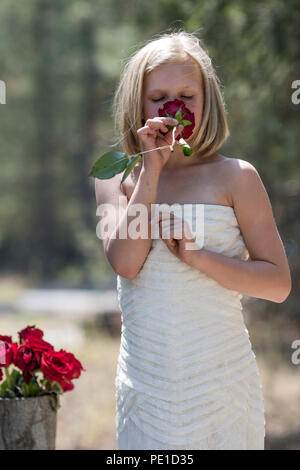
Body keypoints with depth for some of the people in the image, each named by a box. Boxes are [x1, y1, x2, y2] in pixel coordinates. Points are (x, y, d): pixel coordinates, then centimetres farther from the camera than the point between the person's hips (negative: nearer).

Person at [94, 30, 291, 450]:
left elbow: (278, 284, -5)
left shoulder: (235, 177, 0)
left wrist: (197, 256, -17)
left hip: (222, 381, -1)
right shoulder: (116, 178, 6)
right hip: (146, 381, 1)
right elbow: (125, 262, -11)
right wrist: (151, 170, -10)